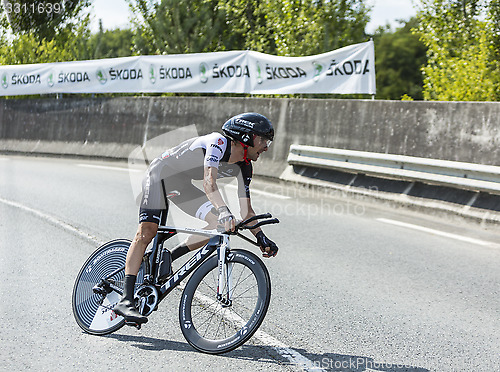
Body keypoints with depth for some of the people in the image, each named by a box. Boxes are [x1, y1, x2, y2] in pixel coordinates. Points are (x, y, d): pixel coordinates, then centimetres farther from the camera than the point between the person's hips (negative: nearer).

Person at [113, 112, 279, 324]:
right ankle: (125, 300, -27)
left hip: (182, 185, 8)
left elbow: (246, 211, -1)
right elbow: (209, 182, -43)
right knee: (146, 233, -21)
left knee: (218, 225, -10)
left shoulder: (244, 168, -4)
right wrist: (223, 210, -58)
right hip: (161, 172, -8)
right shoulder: (219, 142, -28)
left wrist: (261, 238, -15)